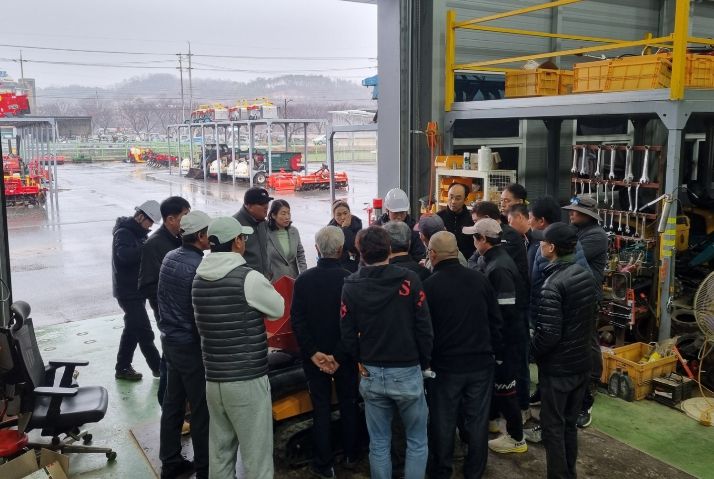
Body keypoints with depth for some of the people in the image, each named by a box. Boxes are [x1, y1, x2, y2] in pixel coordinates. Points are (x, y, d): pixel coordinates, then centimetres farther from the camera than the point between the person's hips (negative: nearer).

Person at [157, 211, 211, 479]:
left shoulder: (169, 258, 2)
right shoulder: (198, 267, -23)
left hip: (170, 340, 8)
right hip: (192, 345, -8)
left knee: (172, 404, 18)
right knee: (202, 409, 5)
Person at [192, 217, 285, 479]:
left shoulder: (199, 278, 4)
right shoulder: (249, 278, -15)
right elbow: (278, 309, 0)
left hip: (213, 379, 6)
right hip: (247, 380, -6)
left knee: (219, 452, 16)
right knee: (256, 455, 5)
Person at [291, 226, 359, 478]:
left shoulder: (303, 279, -7)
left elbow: (297, 319, -10)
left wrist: (313, 352, -11)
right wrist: (339, 356, -14)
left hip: (314, 356, 1)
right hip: (344, 355, -1)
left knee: (321, 408, 9)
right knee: (348, 404, 17)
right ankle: (350, 455, 31)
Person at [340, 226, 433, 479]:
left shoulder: (351, 286, -5)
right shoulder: (409, 279, -11)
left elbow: (348, 334, -4)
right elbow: (424, 327, -9)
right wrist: (424, 363, 5)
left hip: (371, 375, 2)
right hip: (407, 372, -2)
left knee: (379, 443, 15)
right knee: (417, 441, 15)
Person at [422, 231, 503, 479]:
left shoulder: (429, 285, -14)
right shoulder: (479, 279, -3)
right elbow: (495, 320, 3)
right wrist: (496, 352, 13)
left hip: (445, 365, -3)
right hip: (481, 363, 3)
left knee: (443, 422, 12)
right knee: (477, 420, 13)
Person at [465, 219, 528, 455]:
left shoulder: (499, 267, -26)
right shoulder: (491, 260, 4)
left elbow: (505, 310, -27)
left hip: (507, 337, -9)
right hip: (500, 334, 9)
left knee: (504, 385, 3)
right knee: (493, 378, 24)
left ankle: (516, 438, 16)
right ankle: (491, 418, 43)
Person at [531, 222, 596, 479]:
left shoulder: (553, 284, -23)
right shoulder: (586, 275, 1)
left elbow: (549, 333, -24)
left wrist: (531, 350, -7)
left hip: (558, 368, -8)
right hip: (582, 363, 8)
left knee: (553, 427, 7)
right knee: (570, 423, 20)